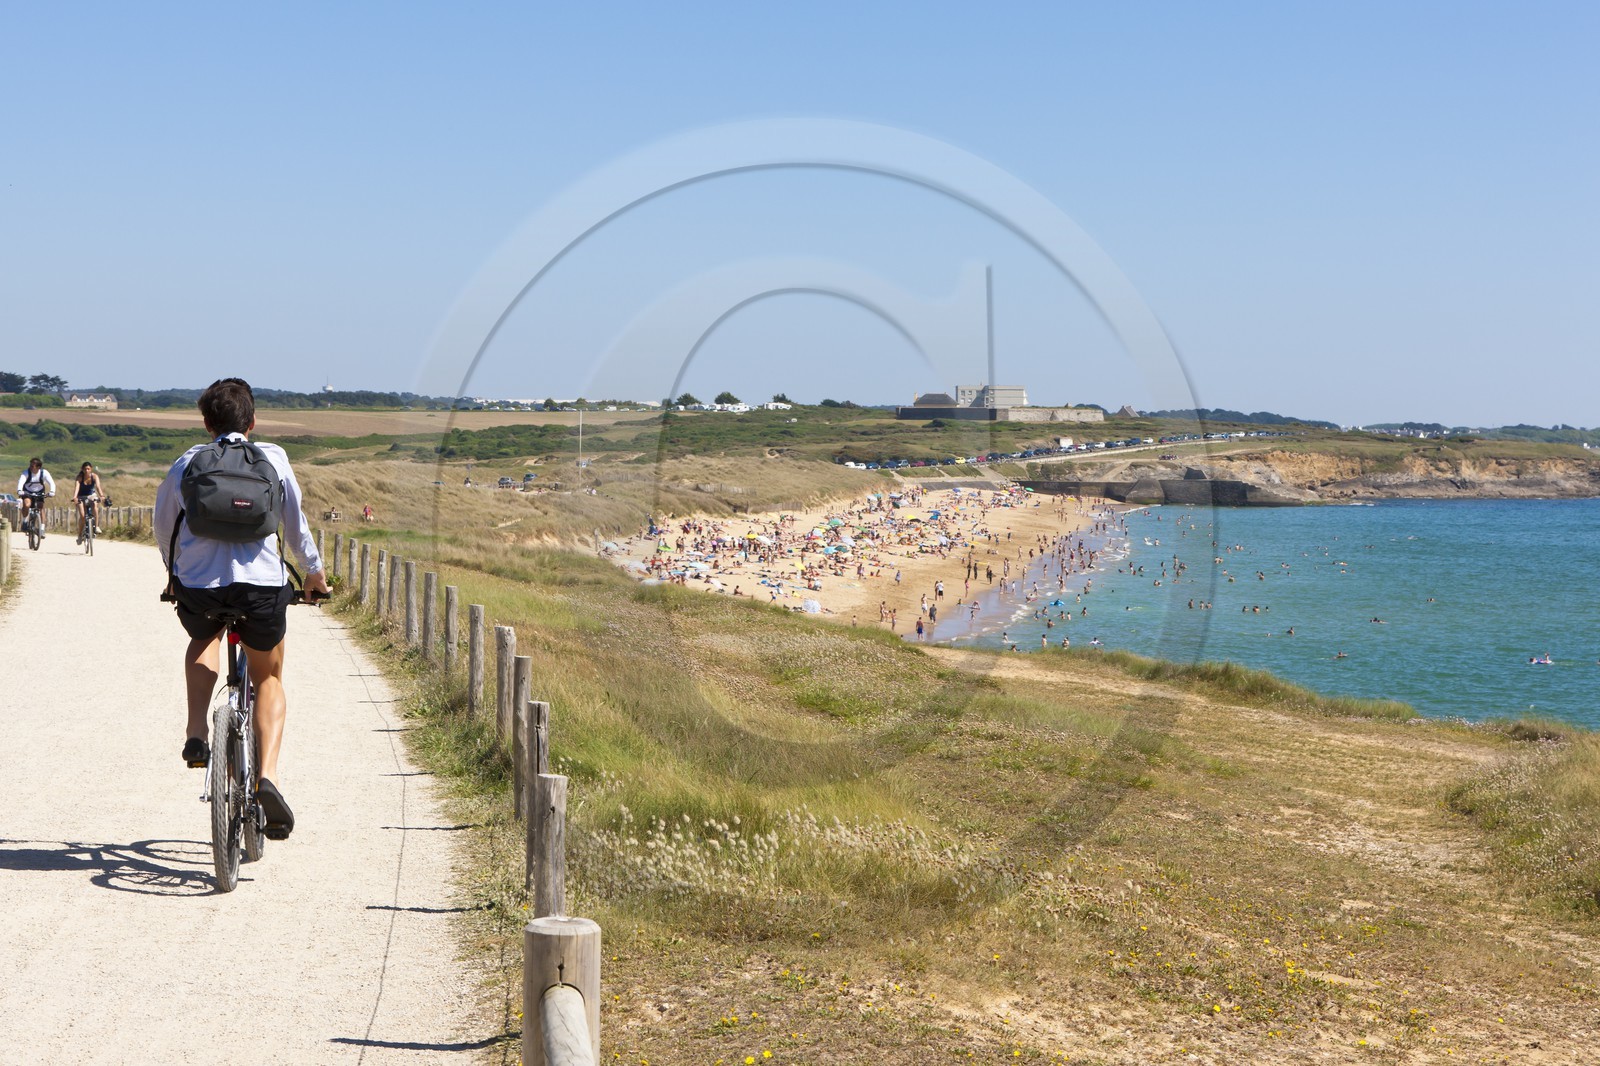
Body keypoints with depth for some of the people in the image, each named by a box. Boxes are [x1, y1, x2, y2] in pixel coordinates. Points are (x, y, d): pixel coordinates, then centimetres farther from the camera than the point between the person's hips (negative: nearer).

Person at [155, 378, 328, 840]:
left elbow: (163, 526, 22)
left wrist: (173, 572, 40)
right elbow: (296, 521, 14)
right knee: (268, 681, 20)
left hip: (197, 584, 1)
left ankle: (196, 732, 14)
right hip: (262, 582, -1)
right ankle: (267, 773, -3)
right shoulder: (273, 458, 9)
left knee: (203, 641, 36)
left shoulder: (186, 463, 12)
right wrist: (314, 571, 30)